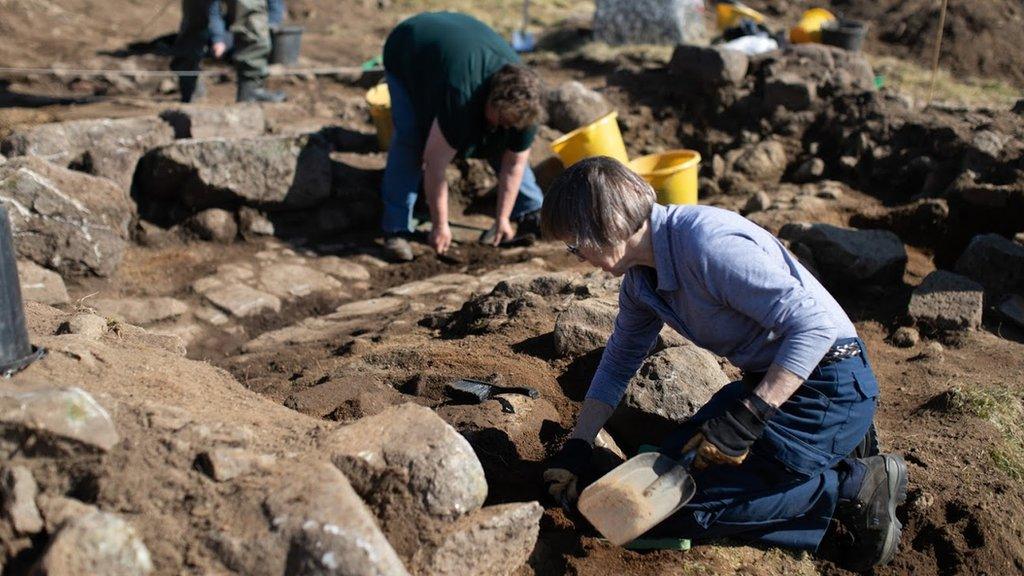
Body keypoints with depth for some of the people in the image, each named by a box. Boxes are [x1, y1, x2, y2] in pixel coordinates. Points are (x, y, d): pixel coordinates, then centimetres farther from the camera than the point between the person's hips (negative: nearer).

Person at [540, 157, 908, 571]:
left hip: (827, 389, -9)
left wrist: (747, 418, -29)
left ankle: (850, 488, -4)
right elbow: (618, 361, 18)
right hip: (767, 382, 10)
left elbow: (814, 323, -29)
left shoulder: (706, 243, -26)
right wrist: (577, 447, 14)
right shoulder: (640, 276, 4)